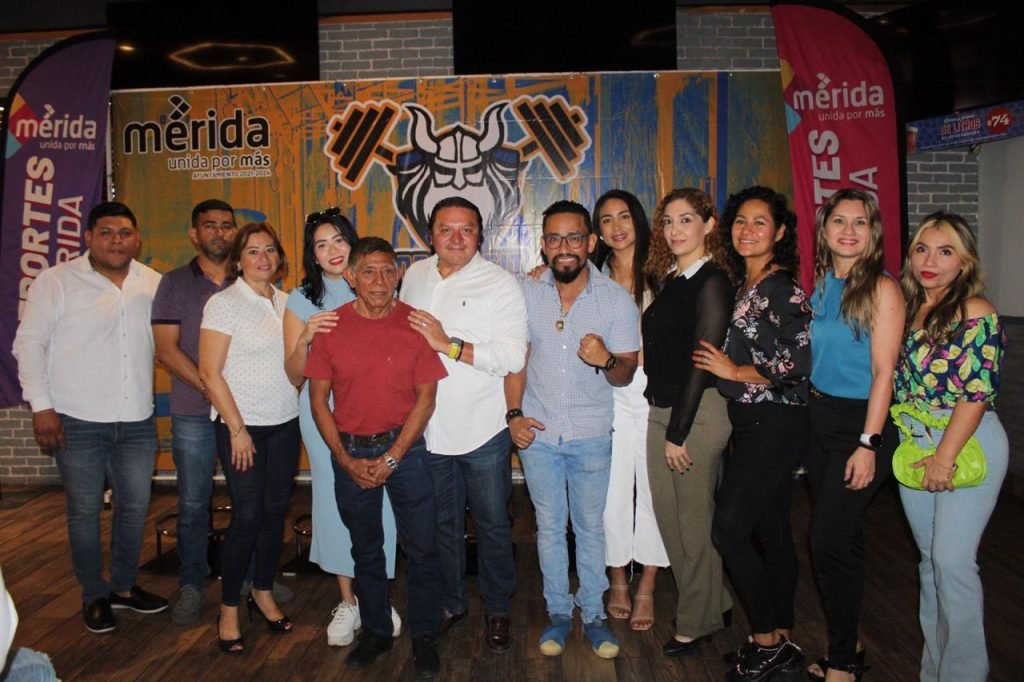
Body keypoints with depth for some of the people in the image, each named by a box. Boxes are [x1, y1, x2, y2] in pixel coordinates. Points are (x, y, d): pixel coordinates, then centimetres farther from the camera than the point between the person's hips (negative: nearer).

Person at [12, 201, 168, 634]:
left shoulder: (154, 284, 6)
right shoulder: (57, 281, -4)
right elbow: (29, 343, -4)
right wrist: (41, 407, -9)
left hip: (137, 421, 4)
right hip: (78, 422, -3)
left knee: (135, 506, 12)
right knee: (85, 511, 7)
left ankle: (124, 586, 31)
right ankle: (94, 595, 25)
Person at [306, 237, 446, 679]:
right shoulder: (330, 327, -3)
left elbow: (426, 397, -6)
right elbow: (318, 398, 0)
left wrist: (392, 458, -11)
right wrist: (346, 460, -6)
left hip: (404, 448, -1)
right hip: (350, 453, 2)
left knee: (421, 548, 4)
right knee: (365, 548, 15)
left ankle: (424, 637, 22)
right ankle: (375, 631, 33)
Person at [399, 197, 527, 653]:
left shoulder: (500, 284, -10)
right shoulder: (414, 276, 6)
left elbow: (513, 358, -19)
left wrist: (448, 345, -22)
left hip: (482, 430, -4)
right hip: (428, 427, 4)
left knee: (492, 524, 10)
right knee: (442, 522, 18)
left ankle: (498, 610, 30)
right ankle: (450, 603, 37)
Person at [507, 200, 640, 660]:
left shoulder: (616, 299, -7)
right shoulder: (527, 294, -2)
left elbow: (626, 374, -6)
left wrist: (607, 360, -29)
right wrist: (514, 414, -6)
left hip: (591, 435, -1)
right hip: (537, 432, 2)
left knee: (590, 527, 11)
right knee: (549, 527, 13)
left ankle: (593, 613, 28)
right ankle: (558, 611, 29)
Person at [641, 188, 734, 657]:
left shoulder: (712, 283, -13)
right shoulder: (671, 280, 12)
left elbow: (702, 361, -16)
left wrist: (678, 433, -15)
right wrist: (665, 424, 9)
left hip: (698, 412, -8)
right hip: (660, 409, 8)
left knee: (694, 521, 6)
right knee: (668, 517, 15)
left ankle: (697, 624, 26)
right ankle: (712, 604, 36)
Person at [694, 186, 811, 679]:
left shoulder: (783, 289, -12)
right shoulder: (743, 286, 13)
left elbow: (798, 364, -18)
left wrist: (733, 370, -13)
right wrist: (722, 366, 6)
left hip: (774, 425, -8)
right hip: (751, 422, 8)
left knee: (730, 529, -8)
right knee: (770, 531, 13)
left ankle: (769, 642, 9)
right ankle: (779, 642, 24)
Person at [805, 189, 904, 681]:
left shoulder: (881, 289, -11)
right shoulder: (821, 284, 8)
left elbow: (883, 372, -15)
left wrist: (869, 444, -18)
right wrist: (813, 411, 7)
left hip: (861, 422, -6)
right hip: (820, 418, 6)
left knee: (828, 542, -5)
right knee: (843, 539, 14)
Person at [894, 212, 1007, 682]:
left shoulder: (975, 313, -12)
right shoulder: (908, 308, 8)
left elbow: (976, 392, -17)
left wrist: (944, 457, -18)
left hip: (967, 443, -7)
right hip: (913, 443, 7)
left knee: (952, 560, -7)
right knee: (930, 559, 14)